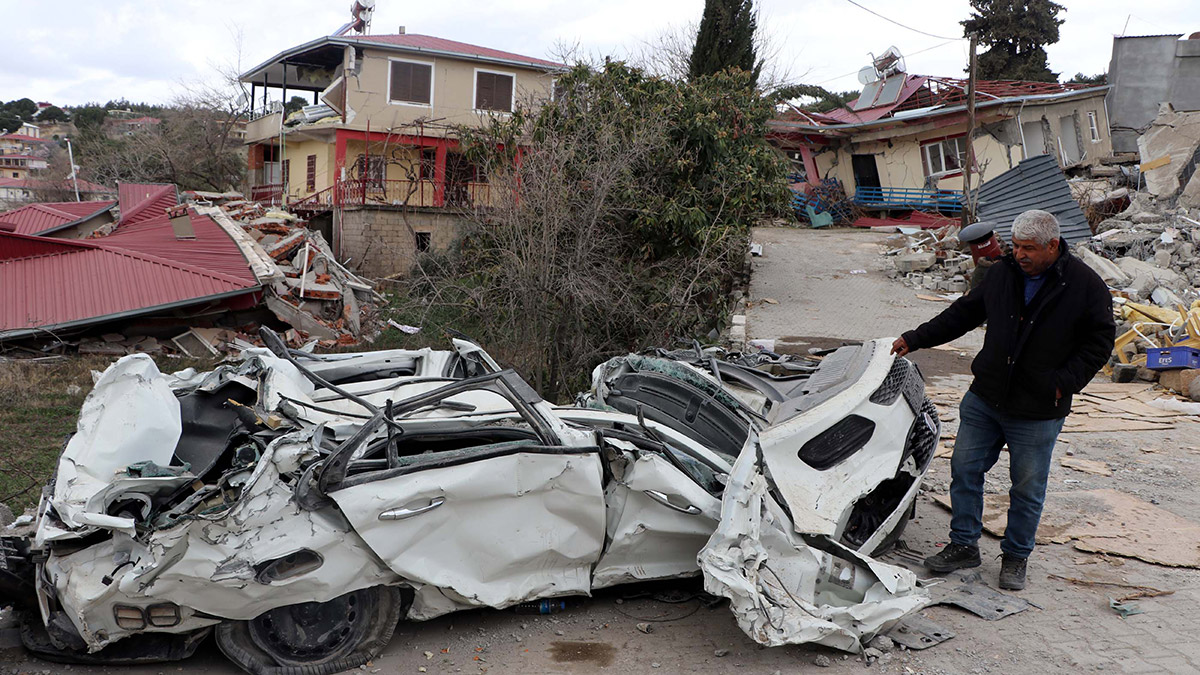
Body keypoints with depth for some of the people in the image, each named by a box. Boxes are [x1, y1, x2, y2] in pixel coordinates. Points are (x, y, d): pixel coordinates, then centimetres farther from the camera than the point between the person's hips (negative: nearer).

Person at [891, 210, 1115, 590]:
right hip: (984, 398, 4)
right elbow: (964, 313, 14)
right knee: (964, 469, 7)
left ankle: (1016, 557, 26)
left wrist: (1063, 383, -12)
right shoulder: (1001, 273, 3)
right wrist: (916, 339, 11)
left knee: (1027, 488, 7)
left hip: (1039, 412, -4)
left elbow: (1100, 341, -2)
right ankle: (964, 545, 23)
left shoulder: (1086, 285, -8)